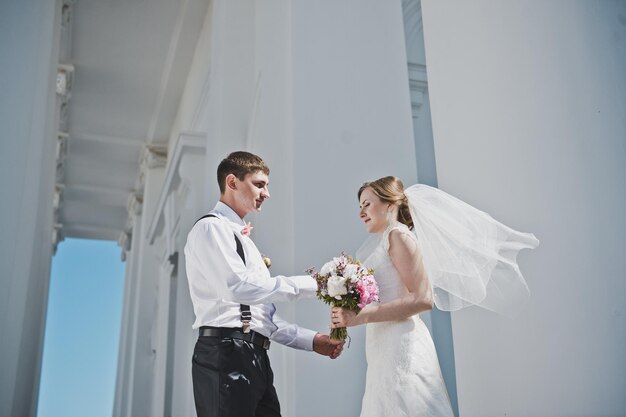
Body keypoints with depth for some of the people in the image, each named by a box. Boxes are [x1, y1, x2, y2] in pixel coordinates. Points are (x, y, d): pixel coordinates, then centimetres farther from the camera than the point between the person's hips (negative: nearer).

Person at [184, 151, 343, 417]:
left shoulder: (240, 237, 24)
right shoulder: (211, 227, -3)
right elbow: (239, 287, -20)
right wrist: (310, 284, -13)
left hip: (254, 358, 9)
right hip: (226, 355, -9)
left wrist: (311, 340, 14)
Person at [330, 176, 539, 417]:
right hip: (386, 351, 8)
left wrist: (360, 316, -20)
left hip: (401, 348, -8)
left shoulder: (398, 234, -6)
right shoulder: (385, 242, 19)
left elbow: (422, 298, -18)